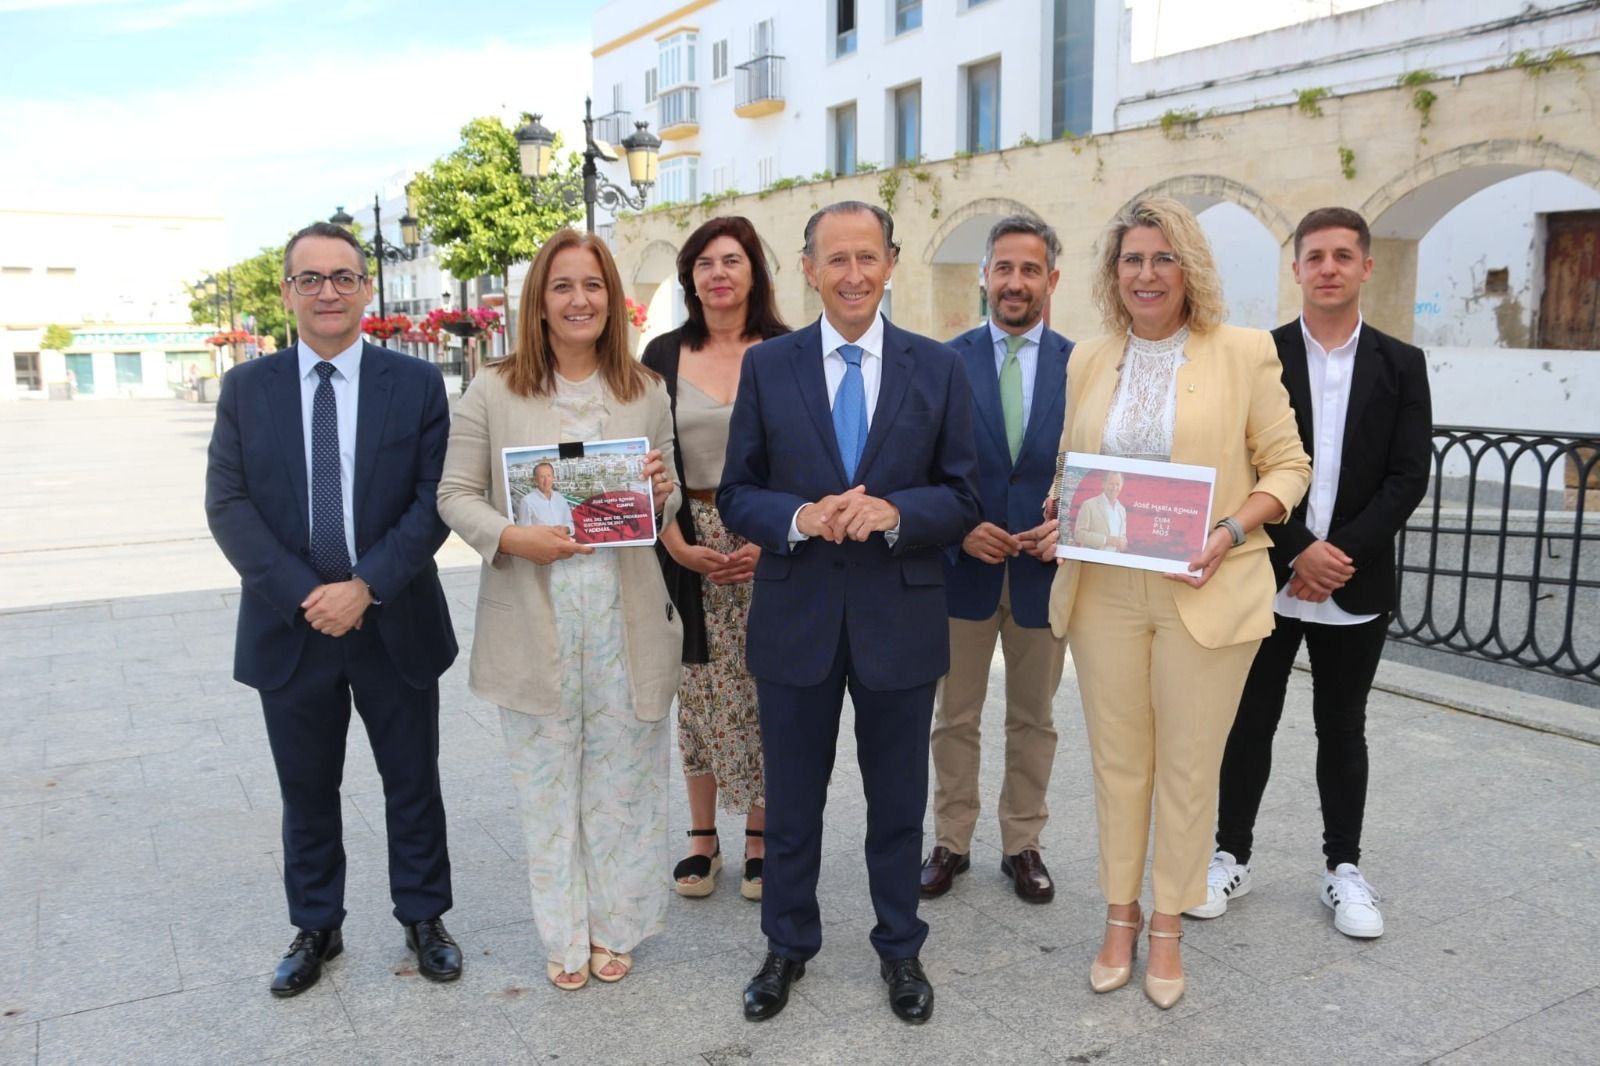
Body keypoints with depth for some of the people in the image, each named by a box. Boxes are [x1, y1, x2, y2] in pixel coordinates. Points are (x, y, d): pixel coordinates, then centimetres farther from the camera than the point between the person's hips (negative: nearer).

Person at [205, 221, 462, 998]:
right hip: (289, 626, 1)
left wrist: (365, 586, -16)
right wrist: (303, 594, -15)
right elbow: (227, 504, -4)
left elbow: (434, 500, -7)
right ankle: (315, 928, 32)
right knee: (306, 791, 14)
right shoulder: (246, 388, 3)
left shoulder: (417, 384, -1)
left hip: (395, 623, -1)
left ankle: (423, 917, 29)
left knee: (412, 783, 11)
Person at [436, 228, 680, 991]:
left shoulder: (646, 392, 6)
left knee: (621, 776, 12)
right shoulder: (492, 391, -1)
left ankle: (614, 925, 31)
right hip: (531, 619, -1)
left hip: (625, 616, 2)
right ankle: (563, 935, 28)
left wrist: (662, 494, -10)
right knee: (547, 780, 10)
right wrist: (510, 537, -18)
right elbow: (456, 495, 0)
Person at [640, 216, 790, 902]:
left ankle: (760, 837, 18)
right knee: (698, 691, 7)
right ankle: (702, 837, 20)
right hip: (688, 545, 2)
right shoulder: (664, 355, 5)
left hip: (770, 544, -1)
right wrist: (680, 545, -7)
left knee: (765, 690, 4)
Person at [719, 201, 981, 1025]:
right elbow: (736, 495, 0)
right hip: (795, 618, 0)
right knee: (791, 800, 15)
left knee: (898, 801, 15)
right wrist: (800, 517, -19)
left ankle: (900, 949, 36)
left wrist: (893, 513, -20)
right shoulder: (767, 366, 0)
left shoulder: (938, 368, 0)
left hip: (900, 620, 0)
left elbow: (962, 498, -1)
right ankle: (787, 945, 36)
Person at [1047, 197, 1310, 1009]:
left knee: (1189, 767, 8)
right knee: (1116, 759, 12)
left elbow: (1288, 466, 0)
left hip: (1205, 594, -3)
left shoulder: (1243, 352, -3)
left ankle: (1167, 925, 26)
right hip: (1104, 591, 3)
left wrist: (1232, 529, -16)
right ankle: (1119, 915, 30)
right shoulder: (1089, 360, 8)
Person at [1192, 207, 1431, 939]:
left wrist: (1340, 552, -15)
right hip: (1267, 578, -1)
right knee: (1250, 723, 8)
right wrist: (1297, 552, -15)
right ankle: (1231, 856, 22)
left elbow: (1409, 478, -3)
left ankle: (1343, 868, 26)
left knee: (1342, 730, 13)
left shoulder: (1401, 365, 4)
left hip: (1357, 584, 1)